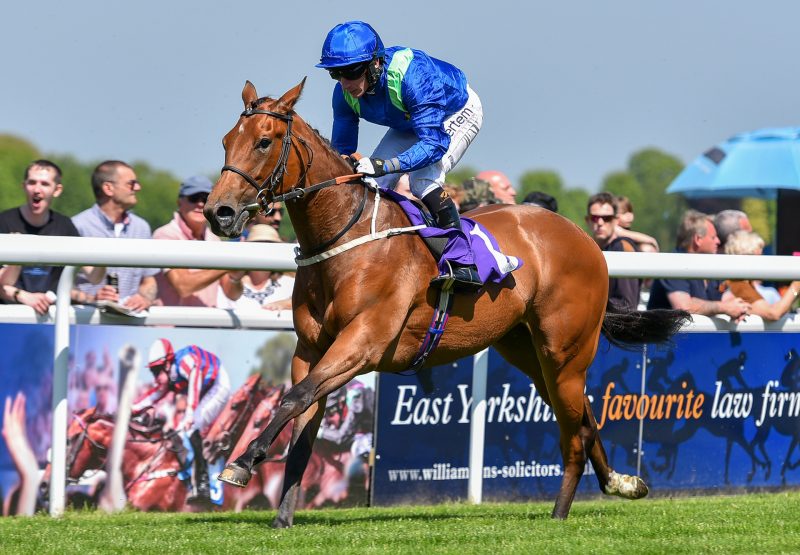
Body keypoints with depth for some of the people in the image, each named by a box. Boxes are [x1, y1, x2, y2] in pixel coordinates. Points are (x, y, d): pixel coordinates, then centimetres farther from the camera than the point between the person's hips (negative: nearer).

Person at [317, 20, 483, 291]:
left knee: (424, 178, -29)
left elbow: (434, 144, -47)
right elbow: (341, 150, -10)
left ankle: (464, 264, -28)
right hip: (410, 123, 7)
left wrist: (385, 165, -60)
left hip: (458, 113, -7)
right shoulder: (345, 93, -22)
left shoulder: (412, 75, -43)